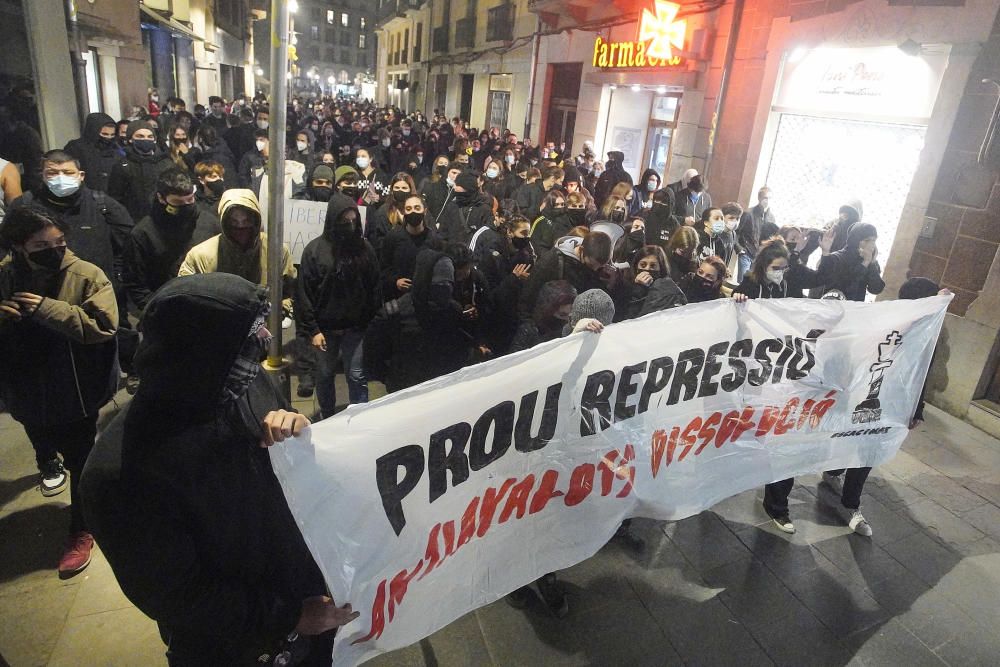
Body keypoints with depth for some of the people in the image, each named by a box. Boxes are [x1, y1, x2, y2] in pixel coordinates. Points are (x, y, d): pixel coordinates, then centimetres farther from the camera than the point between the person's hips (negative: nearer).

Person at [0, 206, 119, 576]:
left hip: (74, 393, -4)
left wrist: (48, 309, -30)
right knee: (43, 443, 29)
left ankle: (81, 532, 25)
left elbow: (104, 325, -25)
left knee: (80, 464, 7)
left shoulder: (86, 276, -15)